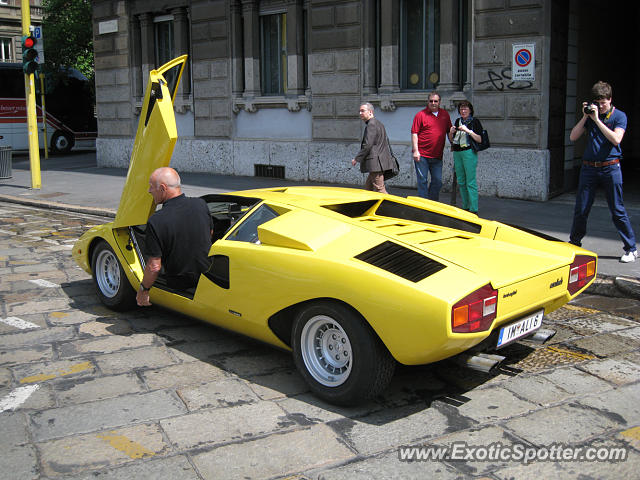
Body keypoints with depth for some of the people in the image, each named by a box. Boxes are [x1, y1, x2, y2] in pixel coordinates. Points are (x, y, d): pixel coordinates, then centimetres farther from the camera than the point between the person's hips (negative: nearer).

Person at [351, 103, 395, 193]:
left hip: (376, 163, -11)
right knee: (368, 187, 16)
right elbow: (386, 141, 24)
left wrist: (357, 159, -12)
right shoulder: (378, 123, 19)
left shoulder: (371, 125, -14)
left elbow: (367, 145, -19)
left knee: (380, 190, -9)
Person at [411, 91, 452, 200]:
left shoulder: (445, 114, 11)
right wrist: (415, 151, -12)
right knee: (422, 181, 1)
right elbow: (414, 133, -6)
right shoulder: (421, 115, -2)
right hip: (422, 155, -4)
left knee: (438, 181, 6)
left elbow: (449, 131, 21)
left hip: (437, 156, 4)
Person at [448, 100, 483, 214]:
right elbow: (451, 139, 20)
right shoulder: (458, 121, 15)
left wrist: (468, 131, -17)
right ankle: (465, 206, 17)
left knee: (470, 182, -9)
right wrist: (451, 132, -1)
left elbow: (479, 140, -10)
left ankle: (473, 209, -7)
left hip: (469, 152, -6)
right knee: (461, 182, 9)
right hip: (457, 153, 6)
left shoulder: (475, 122, -1)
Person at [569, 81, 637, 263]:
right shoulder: (590, 115, 10)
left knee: (617, 210, -1)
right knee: (581, 209, 6)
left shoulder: (619, 116, 0)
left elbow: (616, 139, -16)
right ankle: (574, 243, 24)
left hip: (610, 168, -3)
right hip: (589, 167, 3)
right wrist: (585, 117, -5)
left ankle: (631, 248, 9)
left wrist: (597, 119, -16)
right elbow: (573, 137, 3)